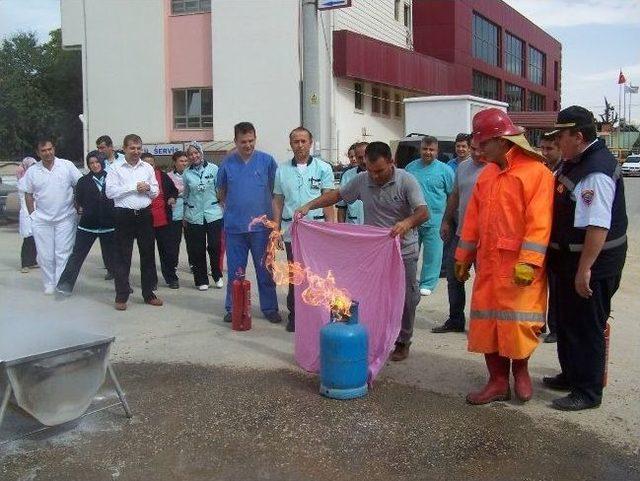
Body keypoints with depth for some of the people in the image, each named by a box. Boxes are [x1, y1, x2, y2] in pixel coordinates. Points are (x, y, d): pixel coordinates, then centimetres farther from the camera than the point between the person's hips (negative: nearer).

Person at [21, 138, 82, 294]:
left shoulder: (67, 166, -3)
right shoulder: (32, 171, 2)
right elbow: (28, 194, 11)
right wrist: (32, 214, 5)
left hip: (65, 218, -2)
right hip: (41, 220, 2)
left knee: (63, 254, -1)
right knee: (45, 255, 6)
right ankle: (49, 284, 19)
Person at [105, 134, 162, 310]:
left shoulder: (148, 168, 10)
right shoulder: (116, 169, -1)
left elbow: (156, 192, 13)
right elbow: (110, 192, -11)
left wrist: (148, 188, -9)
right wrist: (134, 187, -12)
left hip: (144, 215, 3)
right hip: (124, 215, -3)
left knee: (148, 255, 8)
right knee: (123, 257, 1)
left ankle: (148, 294, 20)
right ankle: (121, 296, 10)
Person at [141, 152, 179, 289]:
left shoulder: (163, 176, 3)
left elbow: (174, 190, 17)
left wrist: (172, 197, -2)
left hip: (163, 221, 2)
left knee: (167, 251, 8)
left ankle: (171, 278, 19)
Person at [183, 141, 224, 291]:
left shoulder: (213, 168, -2)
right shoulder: (187, 174, 5)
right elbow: (185, 196, 14)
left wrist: (224, 209, 2)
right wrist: (184, 217, 14)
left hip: (214, 214, -2)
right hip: (194, 216, 2)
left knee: (215, 246, -4)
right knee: (197, 250, 4)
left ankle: (217, 276, 17)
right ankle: (201, 280, 16)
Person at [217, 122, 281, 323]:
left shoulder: (267, 161, 0)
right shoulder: (227, 163, 4)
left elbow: (276, 191, 3)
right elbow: (221, 193, 16)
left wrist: (274, 219, -1)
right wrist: (231, 208, 7)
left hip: (261, 225, -1)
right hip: (234, 225, 1)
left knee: (265, 270, 7)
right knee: (235, 271, 10)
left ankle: (269, 308, 17)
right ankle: (233, 308, 21)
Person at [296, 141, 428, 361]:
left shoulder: (406, 181, -12)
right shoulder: (362, 180, 0)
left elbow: (423, 212, -21)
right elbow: (337, 195, 11)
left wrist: (408, 222, -42)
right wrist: (309, 206, 2)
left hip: (403, 252, -3)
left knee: (406, 299, 5)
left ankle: (403, 342, 22)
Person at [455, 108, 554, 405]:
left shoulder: (536, 172, -9)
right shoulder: (487, 174, 13)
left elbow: (539, 222, -16)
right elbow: (473, 218, 16)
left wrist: (528, 263, -22)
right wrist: (463, 257, 15)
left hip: (519, 267, -7)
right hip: (488, 264, 7)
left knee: (519, 324, 0)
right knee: (487, 322, 8)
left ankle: (520, 370, 28)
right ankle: (498, 382, 20)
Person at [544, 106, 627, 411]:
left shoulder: (597, 172, -24)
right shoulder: (573, 164, 8)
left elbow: (598, 226, -29)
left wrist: (584, 269, -28)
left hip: (592, 263, -10)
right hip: (568, 260, 10)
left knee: (587, 328, 2)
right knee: (567, 321, 21)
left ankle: (588, 392, 15)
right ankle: (570, 376, 38)